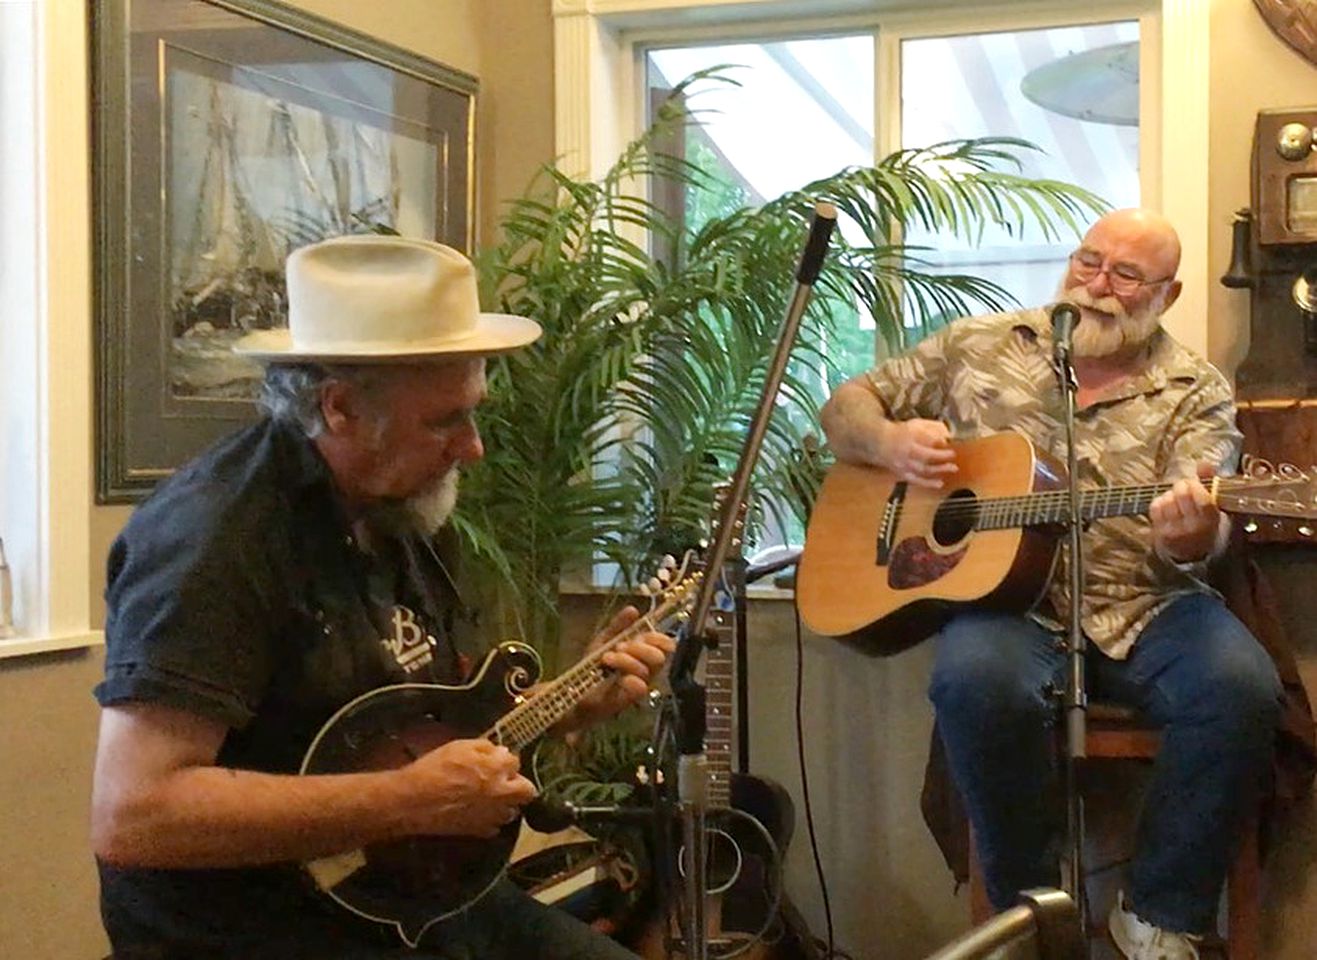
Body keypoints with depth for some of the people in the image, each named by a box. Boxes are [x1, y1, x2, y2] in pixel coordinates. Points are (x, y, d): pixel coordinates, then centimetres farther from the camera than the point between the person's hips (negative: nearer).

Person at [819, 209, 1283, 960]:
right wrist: (891, 442, -7)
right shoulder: (979, 347, 11)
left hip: (1145, 605, 1)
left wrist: (1191, 538, -32)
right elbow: (846, 407, 16)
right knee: (977, 681, -35)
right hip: (1007, 597, -1)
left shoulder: (1196, 392, 7)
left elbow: (1204, 533, -6)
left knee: (1242, 687, -29)